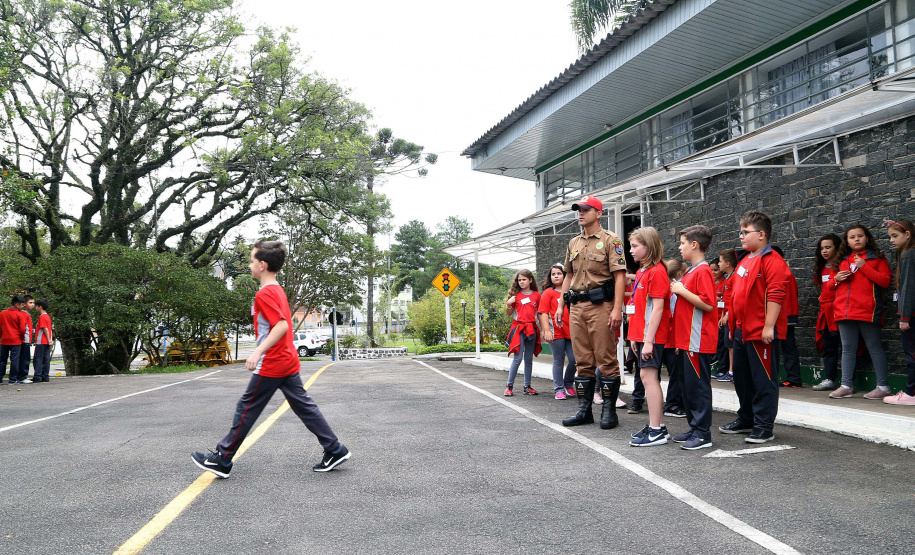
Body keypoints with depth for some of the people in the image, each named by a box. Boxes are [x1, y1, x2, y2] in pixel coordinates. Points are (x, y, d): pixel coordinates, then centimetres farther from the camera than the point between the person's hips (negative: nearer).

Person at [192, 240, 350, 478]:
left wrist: (258, 352, -28)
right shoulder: (278, 290, 14)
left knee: (246, 409, 3)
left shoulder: (264, 293, -15)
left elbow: (282, 325, -26)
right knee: (304, 406, 10)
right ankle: (335, 451, 10)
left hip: (272, 364, -9)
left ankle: (221, 460, 15)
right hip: (288, 361, 9)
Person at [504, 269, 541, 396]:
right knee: (518, 358, -9)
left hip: (532, 329, 2)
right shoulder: (515, 294, 4)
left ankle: (527, 386, 14)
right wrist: (508, 304, -12)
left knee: (529, 359, 7)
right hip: (518, 329, -2)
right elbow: (509, 313, 8)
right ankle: (509, 385, 1)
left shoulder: (536, 295, 7)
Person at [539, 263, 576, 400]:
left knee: (574, 359, -1)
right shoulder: (548, 292, 1)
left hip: (570, 331, 4)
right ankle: (558, 389, 11)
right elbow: (543, 312, -6)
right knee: (558, 361, 1)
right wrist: (547, 330, -15)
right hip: (556, 332, -4)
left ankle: (568, 384, 23)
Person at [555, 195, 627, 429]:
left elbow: (619, 275, -8)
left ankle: (609, 410, 7)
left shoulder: (610, 240, -2)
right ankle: (584, 409, 17)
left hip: (601, 305, -6)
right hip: (577, 307, 6)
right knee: (582, 360, 10)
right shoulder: (574, 243, 18)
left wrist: (617, 308, -17)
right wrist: (560, 304, 16)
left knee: (606, 359, -2)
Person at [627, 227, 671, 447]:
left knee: (648, 375, -9)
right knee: (650, 377, 13)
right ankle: (657, 425, 21)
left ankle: (656, 431, -4)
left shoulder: (657, 272, -13)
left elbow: (658, 307, -18)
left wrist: (649, 340, -21)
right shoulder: (641, 272, 15)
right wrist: (636, 338, 19)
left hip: (652, 336, -10)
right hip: (642, 334, 10)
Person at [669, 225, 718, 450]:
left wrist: (682, 290, -18)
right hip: (686, 339, 10)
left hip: (698, 341, -10)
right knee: (687, 383, 14)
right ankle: (695, 427, 24)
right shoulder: (690, 271, 16)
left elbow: (708, 304, -22)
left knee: (698, 385, -4)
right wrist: (677, 337, 20)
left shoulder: (703, 271, -13)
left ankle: (703, 434, 5)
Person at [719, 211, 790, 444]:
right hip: (742, 331, 10)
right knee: (742, 378, 17)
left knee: (763, 379, 0)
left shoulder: (772, 260, -12)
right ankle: (746, 420, 30)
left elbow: (775, 296, -19)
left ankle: (764, 427, 9)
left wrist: (769, 326, -23)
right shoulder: (745, 261, 17)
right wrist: (733, 325, 21)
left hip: (761, 332, -10)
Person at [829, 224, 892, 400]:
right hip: (844, 311, 5)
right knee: (848, 348, 7)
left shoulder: (877, 258, 4)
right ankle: (846, 386, 12)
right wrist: (836, 279, 2)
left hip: (868, 311, -5)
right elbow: (830, 285, 24)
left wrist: (864, 267, -14)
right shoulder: (843, 260, 17)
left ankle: (883, 386, 9)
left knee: (874, 347, 1)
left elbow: (886, 280, -10)